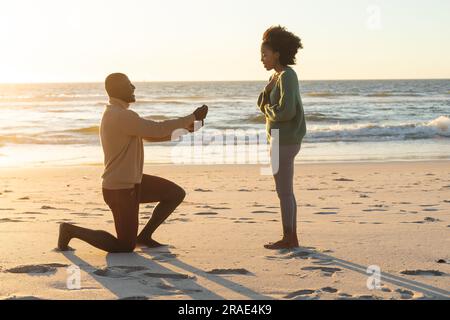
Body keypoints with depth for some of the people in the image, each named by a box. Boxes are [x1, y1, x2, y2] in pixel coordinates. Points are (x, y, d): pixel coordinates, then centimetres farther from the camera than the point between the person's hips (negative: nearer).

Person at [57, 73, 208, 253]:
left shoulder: (118, 114, 10)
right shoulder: (122, 116, -25)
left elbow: (149, 135, 17)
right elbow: (158, 130, -24)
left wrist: (183, 128, 7)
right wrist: (193, 118, -13)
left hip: (130, 182, 10)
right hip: (120, 190, -10)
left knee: (176, 194, 8)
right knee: (126, 247, -1)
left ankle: (145, 236, 17)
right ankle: (72, 230, 7)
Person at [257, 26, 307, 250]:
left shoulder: (286, 76, -16)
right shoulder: (279, 76, 14)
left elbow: (286, 111, -26)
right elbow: (262, 104, 14)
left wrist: (269, 110, -7)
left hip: (284, 141, -10)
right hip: (282, 140, 10)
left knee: (283, 192, -3)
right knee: (285, 191, 13)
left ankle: (288, 238, 4)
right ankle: (291, 237, 18)